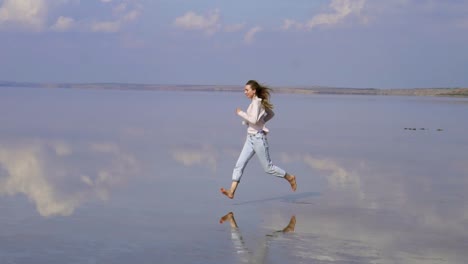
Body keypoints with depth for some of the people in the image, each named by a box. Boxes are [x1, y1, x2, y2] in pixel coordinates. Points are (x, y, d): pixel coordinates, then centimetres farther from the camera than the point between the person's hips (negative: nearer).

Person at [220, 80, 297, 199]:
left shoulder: (256, 103, -16)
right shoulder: (259, 102, 11)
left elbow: (253, 120, -27)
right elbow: (271, 114, 22)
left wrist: (241, 113, -17)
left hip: (258, 137, -10)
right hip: (250, 138, 10)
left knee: (268, 167, 2)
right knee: (239, 164, -1)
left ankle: (290, 178, 21)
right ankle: (231, 192, -5)